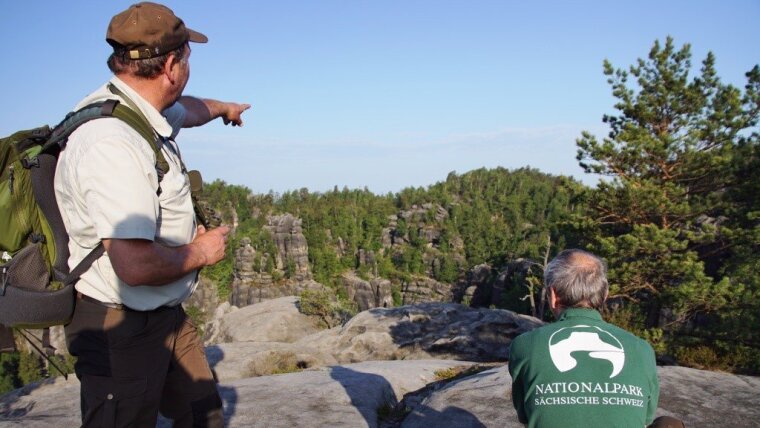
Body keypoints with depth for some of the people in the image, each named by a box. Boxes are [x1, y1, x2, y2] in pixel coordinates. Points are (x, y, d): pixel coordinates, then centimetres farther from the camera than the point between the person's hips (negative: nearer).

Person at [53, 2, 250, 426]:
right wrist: (201, 252, -15)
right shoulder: (112, 143, -29)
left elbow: (186, 109, 29)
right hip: (120, 328, -9)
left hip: (165, 312, 10)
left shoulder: (143, 110, 3)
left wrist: (224, 107, 49)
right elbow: (137, 265, -35)